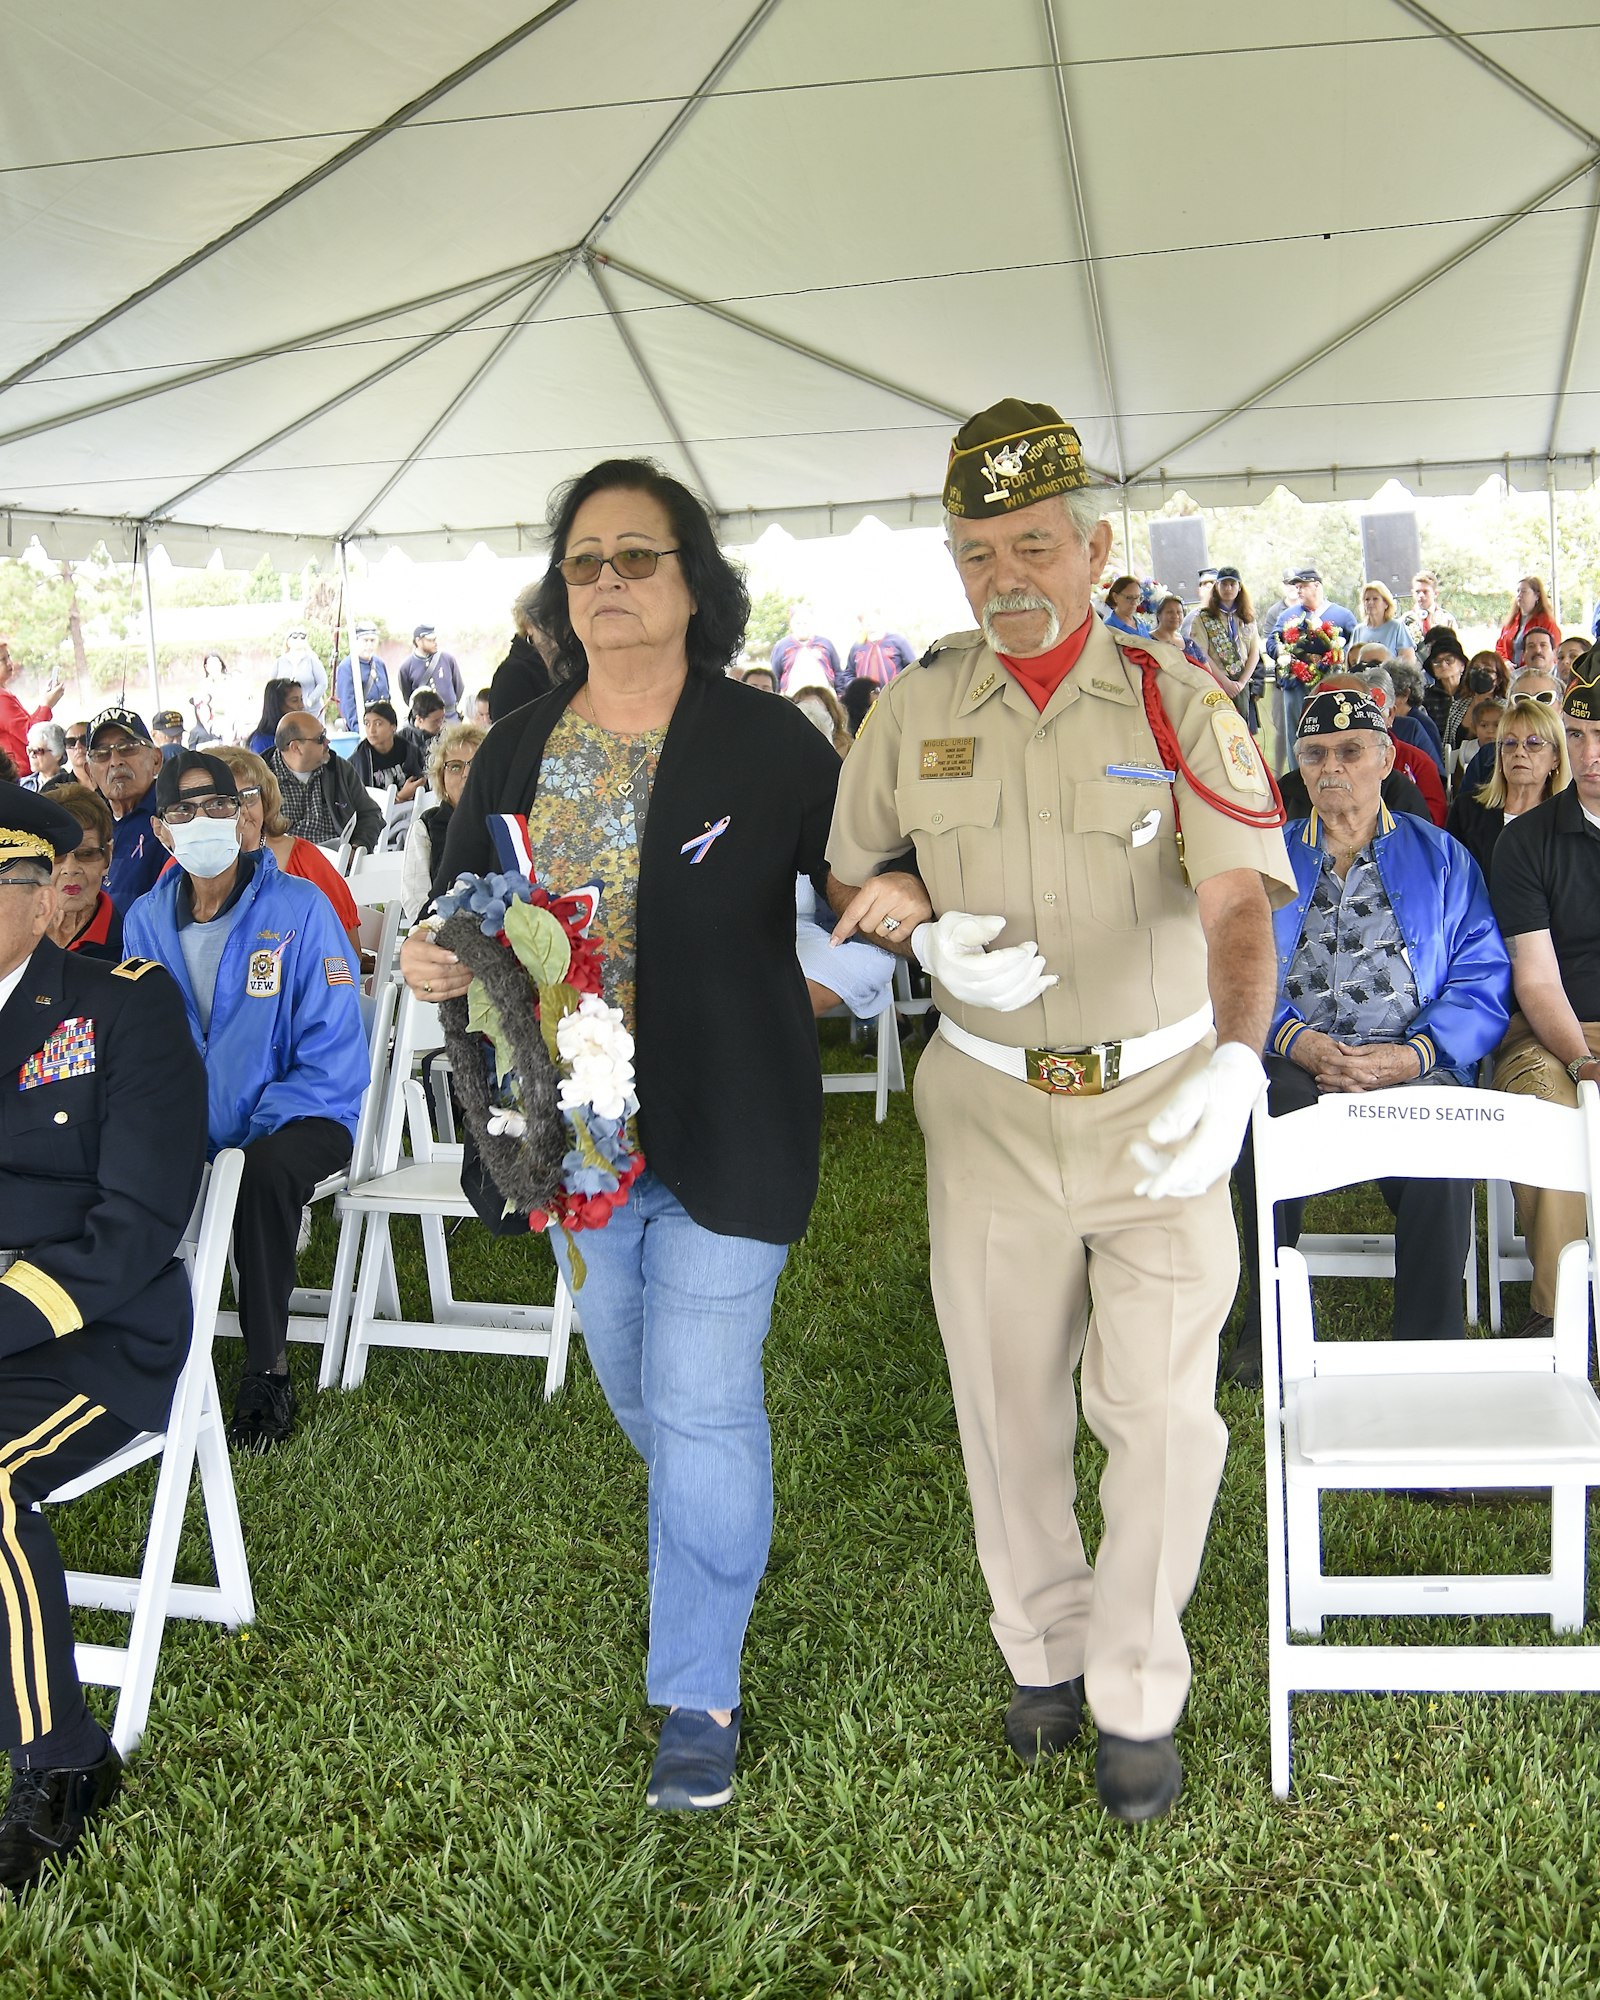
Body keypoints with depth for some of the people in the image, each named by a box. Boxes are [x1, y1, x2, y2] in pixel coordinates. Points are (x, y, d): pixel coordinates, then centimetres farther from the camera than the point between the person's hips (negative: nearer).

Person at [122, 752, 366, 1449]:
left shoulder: (299, 907, -7)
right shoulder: (146, 920, 6)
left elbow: (333, 1055, -10)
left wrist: (256, 1131, -20)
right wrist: (169, 1129, -7)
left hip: (297, 1115, -4)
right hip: (188, 1128, 4)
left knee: (265, 1169, -36)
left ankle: (268, 1370, -20)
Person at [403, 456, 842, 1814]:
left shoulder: (767, 743, -9)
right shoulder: (519, 750, 4)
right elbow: (462, 896, 10)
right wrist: (430, 955, -12)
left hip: (724, 1135, -5)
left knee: (702, 1402, -1)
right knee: (632, 1381, 22)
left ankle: (700, 1695, 16)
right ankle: (722, 1531, 53)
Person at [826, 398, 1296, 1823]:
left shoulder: (1177, 704, -9)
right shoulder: (918, 709, 0)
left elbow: (1238, 907, -21)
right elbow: (853, 876, 11)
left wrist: (1234, 1062, -39)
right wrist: (931, 936, -11)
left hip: (1162, 1101, -2)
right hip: (991, 1103, 2)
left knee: (1162, 1409, 2)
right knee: (1008, 1399, 12)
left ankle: (1137, 1692, 22)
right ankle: (1044, 1647, 35)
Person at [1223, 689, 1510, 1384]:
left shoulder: (1441, 857, 17)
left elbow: (1483, 980, 6)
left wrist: (1414, 1055, -12)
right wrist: (1296, 1040, -12)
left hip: (1413, 1068, -1)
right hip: (1294, 1065, 1)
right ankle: (1269, 1334, -16)